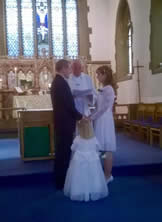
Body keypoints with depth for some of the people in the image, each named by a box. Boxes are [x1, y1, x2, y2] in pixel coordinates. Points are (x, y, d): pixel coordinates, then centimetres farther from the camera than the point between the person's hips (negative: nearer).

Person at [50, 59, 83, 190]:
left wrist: (77, 116, 16)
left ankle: (61, 181, 28)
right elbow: (69, 104, -20)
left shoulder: (57, 81, 14)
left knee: (62, 151, 17)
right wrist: (80, 116, -7)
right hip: (65, 123, -10)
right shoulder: (62, 83, -18)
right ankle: (63, 183, 10)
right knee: (64, 152, -1)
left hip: (61, 121, 10)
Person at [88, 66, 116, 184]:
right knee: (104, 149, 12)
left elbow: (104, 107, -19)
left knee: (107, 149, -1)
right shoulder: (104, 89, 14)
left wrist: (91, 117, -14)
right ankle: (107, 175, 21)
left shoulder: (108, 89, -14)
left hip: (104, 121, -9)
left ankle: (107, 176, 9)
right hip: (100, 120, 9)